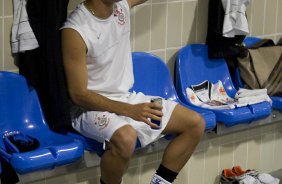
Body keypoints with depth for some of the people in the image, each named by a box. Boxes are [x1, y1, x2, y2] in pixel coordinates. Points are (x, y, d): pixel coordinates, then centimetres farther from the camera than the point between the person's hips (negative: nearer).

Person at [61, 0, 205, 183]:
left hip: (127, 98, 8)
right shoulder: (75, 31, -22)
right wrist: (129, 111, -23)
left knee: (195, 123, 0)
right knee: (125, 138, -39)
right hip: (92, 107, -8)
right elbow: (78, 95, -20)